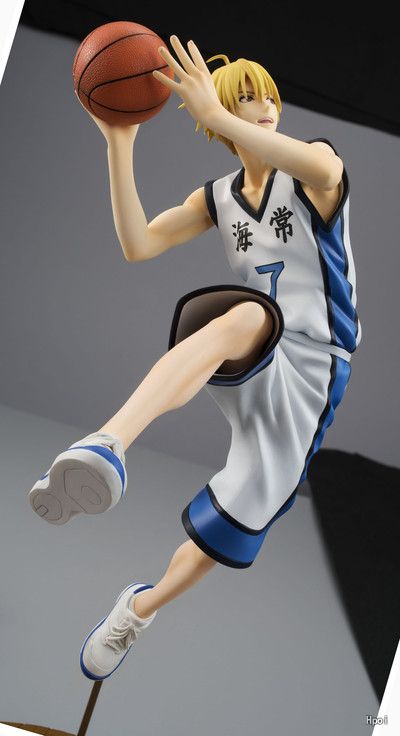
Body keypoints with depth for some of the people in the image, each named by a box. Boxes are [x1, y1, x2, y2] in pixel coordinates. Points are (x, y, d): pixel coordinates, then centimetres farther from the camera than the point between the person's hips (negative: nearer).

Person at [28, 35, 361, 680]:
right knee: (250, 314, -41)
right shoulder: (218, 198, 12)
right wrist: (119, 145, -12)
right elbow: (138, 245, -2)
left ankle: (139, 608, 25)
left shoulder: (318, 161, -1)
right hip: (244, 358, 1)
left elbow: (323, 170, -30)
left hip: (308, 368, 0)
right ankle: (105, 446, -67)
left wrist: (214, 114, -37)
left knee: (230, 531, -4)